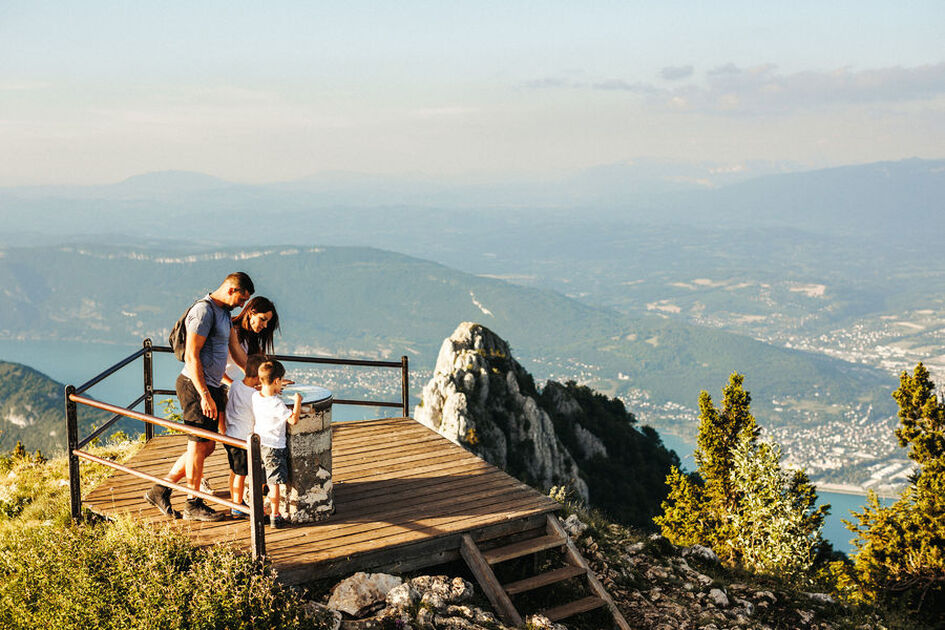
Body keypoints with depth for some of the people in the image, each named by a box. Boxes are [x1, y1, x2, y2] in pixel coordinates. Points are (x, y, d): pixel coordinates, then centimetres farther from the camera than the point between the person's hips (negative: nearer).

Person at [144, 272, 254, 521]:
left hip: (212, 387, 10)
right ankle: (193, 505, 12)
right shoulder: (204, 311, -16)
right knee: (199, 445, -1)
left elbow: (234, 349, 25)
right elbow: (191, 357, -20)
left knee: (207, 445, 12)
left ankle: (160, 490, 21)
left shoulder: (223, 312, 15)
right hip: (196, 387, -10)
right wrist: (205, 396, -22)